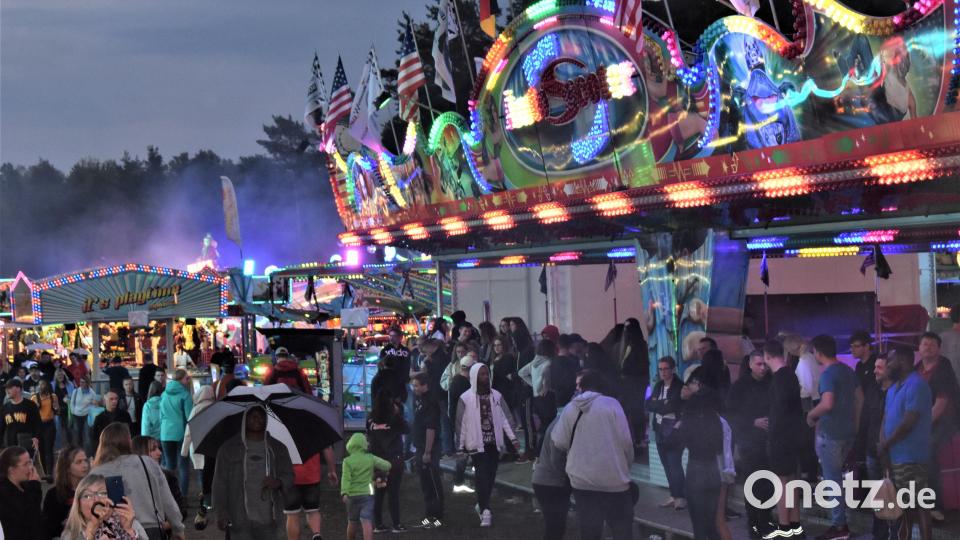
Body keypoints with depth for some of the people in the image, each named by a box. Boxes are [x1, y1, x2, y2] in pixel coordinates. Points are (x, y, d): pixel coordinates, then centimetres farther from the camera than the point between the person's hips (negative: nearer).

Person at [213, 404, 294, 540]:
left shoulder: (278, 449, 13)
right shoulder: (229, 448, 7)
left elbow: (290, 478, 12)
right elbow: (220, 482, 3)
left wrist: (279, 483, -12)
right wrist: (221, 513, -7)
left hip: (268, 520, 2)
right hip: (240, 520, -2)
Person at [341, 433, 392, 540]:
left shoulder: (347, 461, -5)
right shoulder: (370, 458, 1)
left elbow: (346, 478, -15)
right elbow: (387, 466, 6)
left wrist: (344, 493, -22)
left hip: (352, 495, 0)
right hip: (368, 493, 0)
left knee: (352, 522, 17)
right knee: (367, 522, -9)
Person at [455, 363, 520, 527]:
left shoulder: (496, 396, 5)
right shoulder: (466, 398, -5)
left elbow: (503, 419, 7)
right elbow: (461, 423, -2)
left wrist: (512, 438, -1)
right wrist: (461, 447, -2)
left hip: (494, 443, 4)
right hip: (477, 444, -4)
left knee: (491, 476, 7)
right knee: (482, 476, -10)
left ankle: (482, 505, 24)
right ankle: (485, 511, -11)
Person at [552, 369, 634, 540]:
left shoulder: (571, 408, 1)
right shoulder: (611, 404, -6)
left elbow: (560, 442, -1)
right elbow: (625, 440, -9)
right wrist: (627, 463, 8)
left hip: (582, 478, 2)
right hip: (613, 477, -2)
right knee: (622, 526, 8)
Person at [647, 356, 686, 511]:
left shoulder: (679, 387, -9)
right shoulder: (659, 386, 12)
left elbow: (672, 406, -17)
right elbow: (649, 405, 4)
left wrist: (657, 404, -4)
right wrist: (664, 405, -11)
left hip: (674, 431, -7)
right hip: (660, 430, 7)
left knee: (675, 464, -9)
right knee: (667, 465, 8)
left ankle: (681, 497, -2)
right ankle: (674, 495, 15)